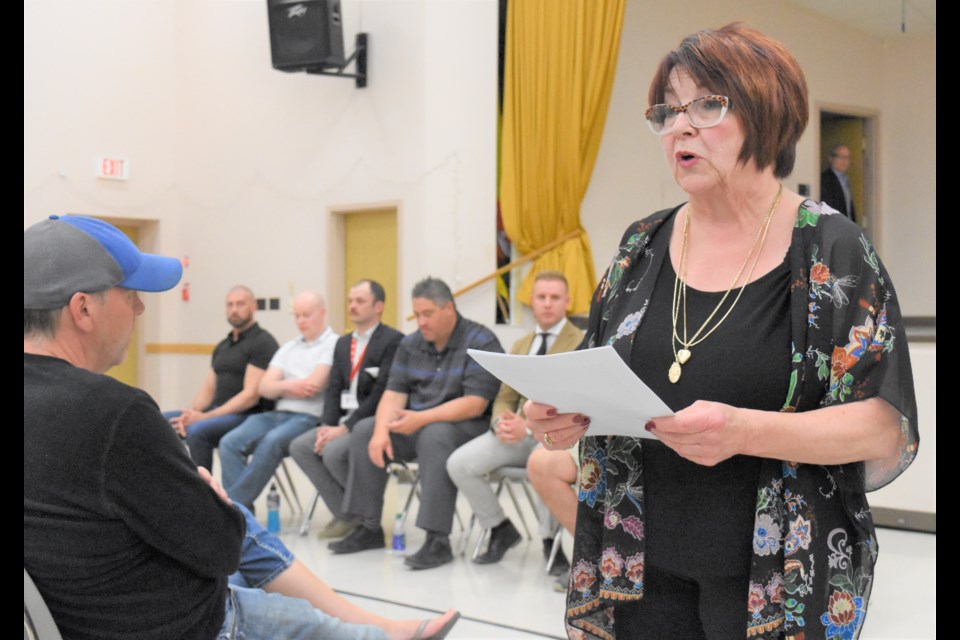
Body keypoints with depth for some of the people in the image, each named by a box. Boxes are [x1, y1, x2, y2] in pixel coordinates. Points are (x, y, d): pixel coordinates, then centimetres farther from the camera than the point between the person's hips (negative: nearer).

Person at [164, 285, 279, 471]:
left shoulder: (262, 342, -6)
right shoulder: (222, 346, 20)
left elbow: (251, 395, -15)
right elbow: (208, 389, 16)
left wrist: (205, 416, -19)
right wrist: (191, 413, -7)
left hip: (248, 416, -8)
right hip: (217, 412, 8)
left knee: (198, 430, -32)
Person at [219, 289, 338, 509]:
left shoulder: (333, 345, 0)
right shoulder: (288, 348, 22)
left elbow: (313, 386, -10)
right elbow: (264, 388, 13)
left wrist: (281, 386, 5)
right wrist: (288, 386, -8)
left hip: (310, 418, -7)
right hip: (278, 414, 7)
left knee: (272, 441, -34)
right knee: (230, 442, -16)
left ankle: (233, 503, -25)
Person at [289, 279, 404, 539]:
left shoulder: (393, 340, -10)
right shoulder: (343, 343, 17)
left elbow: (381, 393, -17)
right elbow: (334, 389, 12)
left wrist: (345, 428, -20)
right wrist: (327, 425, -6)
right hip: (344, 422, 8)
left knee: (334, 452, -29)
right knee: (300, 447, -11)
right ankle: (346, 514, -4)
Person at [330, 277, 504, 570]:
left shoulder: (481, 343, -12)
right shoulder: (410, 344, 8)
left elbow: (475, 404, -20)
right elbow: (394, 393, 2)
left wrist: (421, 419, -26)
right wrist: (382, 430, -19)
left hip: (467, 427, -7)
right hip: (417, 425, 7)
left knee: (434, 436, -36)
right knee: (364, 431, -8)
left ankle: (438, 540, -33)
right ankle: (369, 527, -2)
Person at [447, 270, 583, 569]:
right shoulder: (520, 346, 19)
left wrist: (530, 425, -23)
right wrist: (501, 421, -7)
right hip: (518, 430, 6)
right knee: (459, 463, -15)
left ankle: (549, 540, -14)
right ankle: (500, 529, 6)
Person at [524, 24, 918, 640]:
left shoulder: (831, 249, -8)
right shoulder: (644, 245, 5)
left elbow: (888, 428, -14)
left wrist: (746, 432, -29)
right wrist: (566, 417, -11)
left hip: (776, 579, -4)